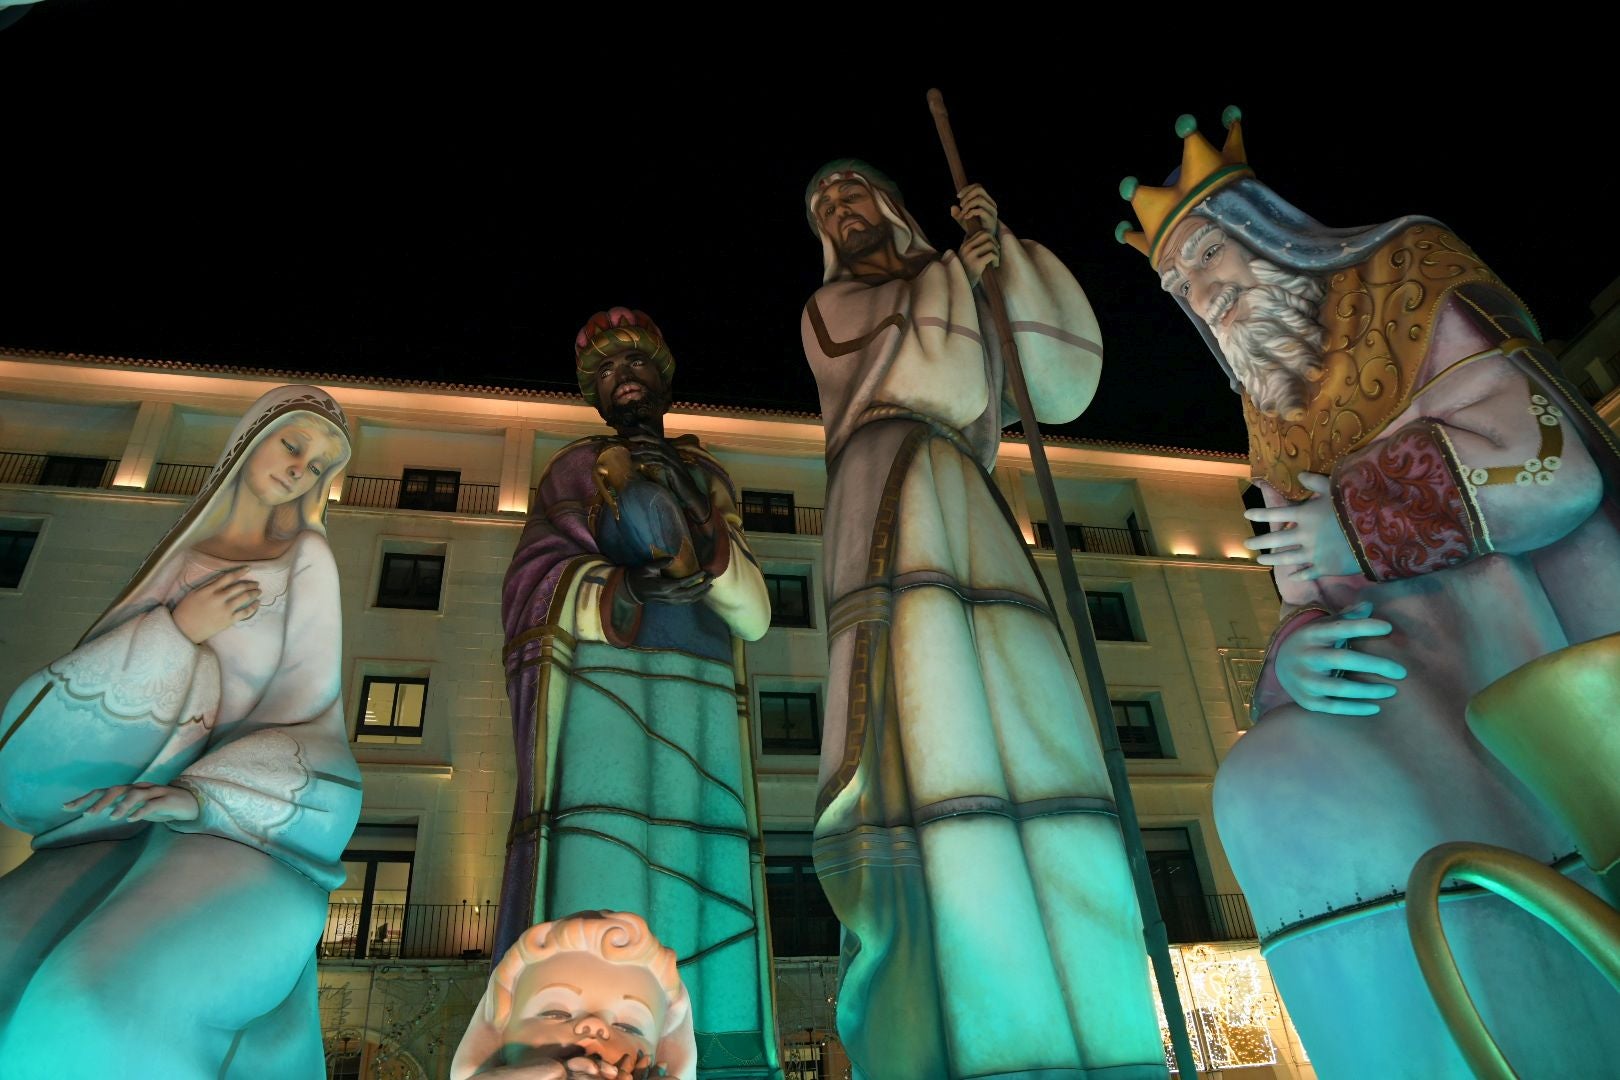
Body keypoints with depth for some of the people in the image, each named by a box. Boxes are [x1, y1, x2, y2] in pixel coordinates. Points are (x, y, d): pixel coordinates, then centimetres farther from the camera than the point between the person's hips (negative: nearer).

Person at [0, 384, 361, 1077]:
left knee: (113, 1003, -31)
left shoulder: (307, 562, 3)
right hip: (142, 812, 4)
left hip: (250, 824, -4)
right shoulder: (180, 552, 15)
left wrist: (203, 794, -19)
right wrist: (176, 631, -10)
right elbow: (89, 678, 9)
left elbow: (307, 715, -4)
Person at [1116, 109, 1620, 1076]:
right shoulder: (1279, 432, 21)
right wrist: (1297, 656, -9)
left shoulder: (1413, 283, 8)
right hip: (1415, 679, 4)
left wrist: (1356, 525, -5)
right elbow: (1312, 603, 13)